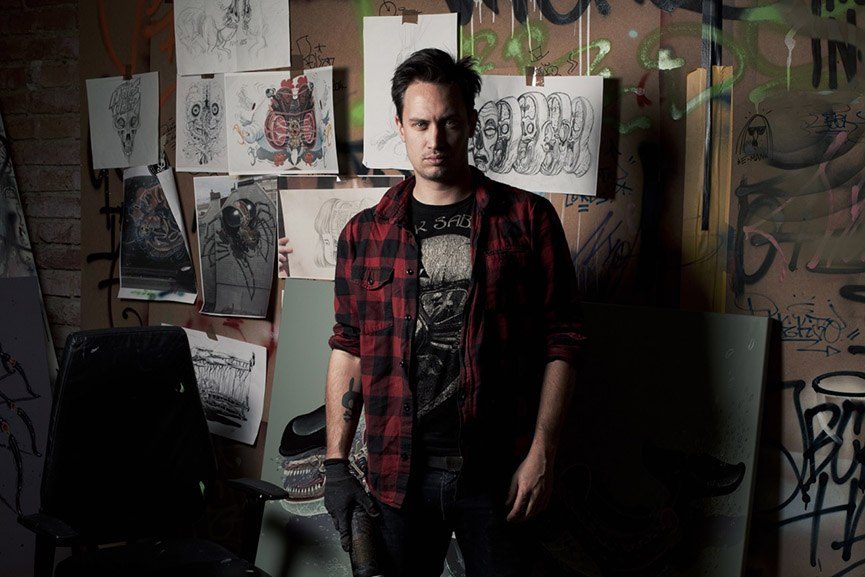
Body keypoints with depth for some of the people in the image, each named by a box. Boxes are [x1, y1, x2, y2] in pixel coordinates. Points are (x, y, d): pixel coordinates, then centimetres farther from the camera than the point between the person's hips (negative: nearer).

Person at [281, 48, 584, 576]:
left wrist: (541, 455, -9)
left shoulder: (528, 219, -1)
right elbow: (348, 351, 8)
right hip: (397, 470, 2)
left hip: (496, 472, -1)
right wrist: (336, 464, 3)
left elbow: (561, 343, -2)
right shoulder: (364, 234, 6)